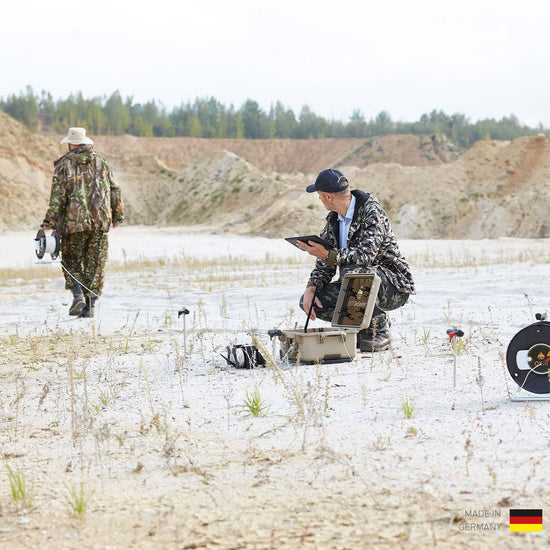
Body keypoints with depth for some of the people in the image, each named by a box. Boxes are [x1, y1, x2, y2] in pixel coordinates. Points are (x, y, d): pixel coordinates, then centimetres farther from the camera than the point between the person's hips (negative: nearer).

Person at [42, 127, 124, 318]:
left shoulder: (64, 164, 0)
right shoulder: (100, 163, 11)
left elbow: (58, 196, -8)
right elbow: (114, 192, 12)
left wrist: (49, 222, -7)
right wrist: (117, 216, 23)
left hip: (74, 221, -3)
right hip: (100, 221, 3)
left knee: (71, 261, 12)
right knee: (94, 264, 7)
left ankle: (78, 296, -8)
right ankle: (90, 305, 3)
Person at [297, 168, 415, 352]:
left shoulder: (372, 213, -18)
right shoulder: (334, 219, 7)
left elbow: (365, 255, -33)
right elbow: (325, 263, 9)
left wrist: (328, 254, -35)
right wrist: (310, 289, -8)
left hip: (394, 287, -8)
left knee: (351, 271, -37)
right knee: (307, 301, -9)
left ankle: (378, 330, -18)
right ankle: (363, 326, 2)